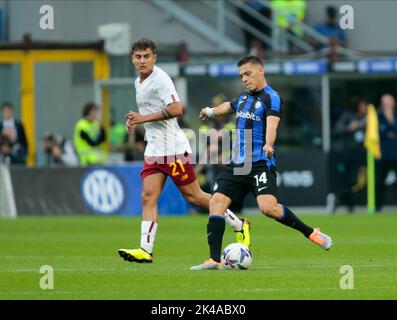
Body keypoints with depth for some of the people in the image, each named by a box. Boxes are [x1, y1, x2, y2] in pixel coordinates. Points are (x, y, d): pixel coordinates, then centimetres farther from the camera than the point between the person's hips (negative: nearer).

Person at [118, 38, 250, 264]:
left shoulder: (160, 79, -14)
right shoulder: (139, 82, 15)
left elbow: (176, 109, -24)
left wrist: (145, 118, -20)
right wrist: (136, 120, 12)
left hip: (174, 148, -8)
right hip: (154, 150, 8)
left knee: (194, 196, 0)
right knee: (148, 197, -6)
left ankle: (239, 226, 15)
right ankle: (146, 250, -13)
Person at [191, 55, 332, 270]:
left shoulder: (271, 98, -8)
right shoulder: (244, 97, 17)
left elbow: (272, 123, -27)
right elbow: (229, 106, 42)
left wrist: (268, 144, -45)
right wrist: (211, 112, 56)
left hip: (260, 163, -8)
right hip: (236, 164, 8)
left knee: (267, 207, -25)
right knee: (216, 202, -7)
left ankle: (311, 233, -6)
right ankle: (214, 260, -7)